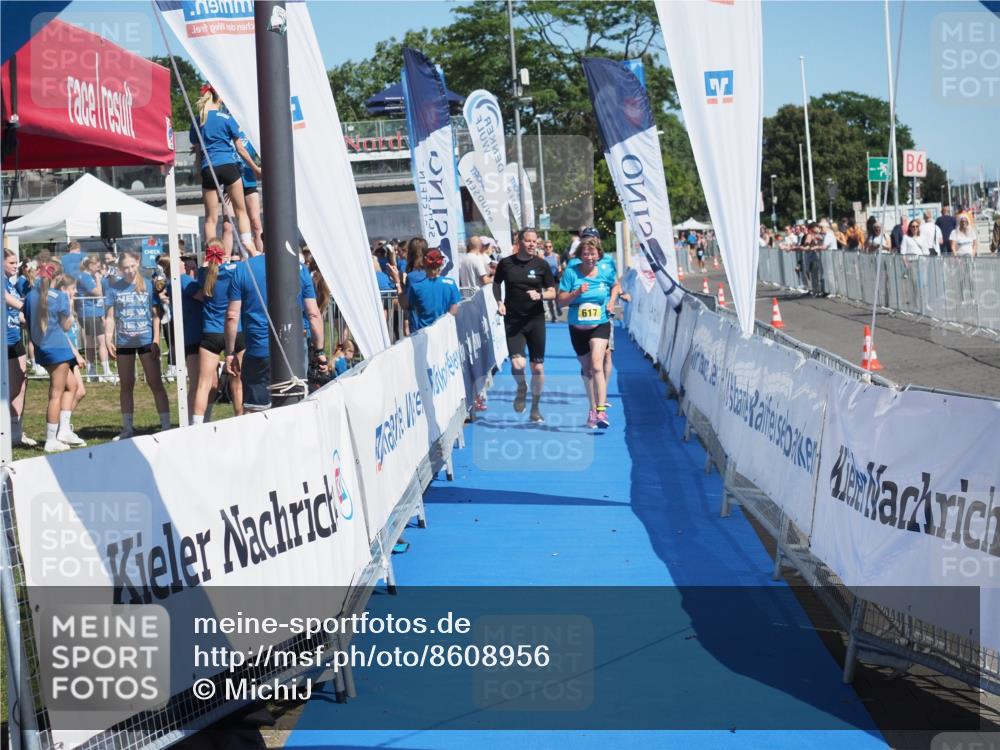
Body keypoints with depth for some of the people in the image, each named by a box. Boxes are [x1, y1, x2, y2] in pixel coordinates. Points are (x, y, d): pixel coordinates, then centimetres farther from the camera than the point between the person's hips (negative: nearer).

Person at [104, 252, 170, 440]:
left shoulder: (147, 286, -2)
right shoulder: (114, 288, 2)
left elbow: (156, 315, 0)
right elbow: (110, 317, 4)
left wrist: (156, 340, -7)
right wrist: (109, 340, -6)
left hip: (146, 341, -2)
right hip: (124, 343, 2)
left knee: (155, 383, -3)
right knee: (126, 386, 11)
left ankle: (166, 425, 0)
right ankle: (127, 429, 19)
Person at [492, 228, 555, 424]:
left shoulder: (541, 265, 1)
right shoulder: (506, 263, 0)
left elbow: (552, 292, 6)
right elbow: (496, 283, 16)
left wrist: (539, 295, -15)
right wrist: (499, 302, 0)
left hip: (536, 319, 1)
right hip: (513, 320, -1)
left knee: (538, 366, 2)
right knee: (517, 364, -17)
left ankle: (535, 409, 18)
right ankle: (521, 388, 18)